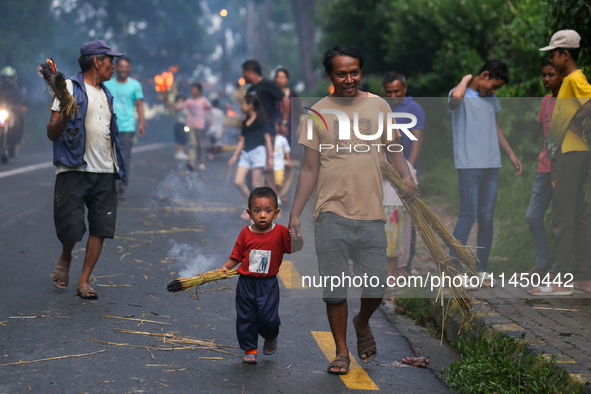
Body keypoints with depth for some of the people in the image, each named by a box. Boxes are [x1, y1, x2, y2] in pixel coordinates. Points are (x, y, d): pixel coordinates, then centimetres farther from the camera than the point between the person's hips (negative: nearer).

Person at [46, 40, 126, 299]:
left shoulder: (105, 94, 20)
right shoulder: (70, 87, -1)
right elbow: (51, 133, -4)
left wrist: (116, 171, 20)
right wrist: (64, 118, -25)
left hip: (104, 172, 6)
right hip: (74, 170, -6)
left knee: (101, 227, -1)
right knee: (70, 228, -7)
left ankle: (84, 281, 6)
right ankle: (65, 259, 25)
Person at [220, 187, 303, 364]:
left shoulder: (280, 232, -6)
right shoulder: (246, 233, -2)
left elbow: (296, 248, -8)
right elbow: (236, 257, 4)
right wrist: (225, 267, -11)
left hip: (268, 284, -2)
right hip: (246, 283, 2)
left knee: (268, 318, -7)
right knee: (245, 318, 5)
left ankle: (271, 338, 27)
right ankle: (250, 350, 22)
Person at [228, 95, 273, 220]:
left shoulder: (260, 120, -2)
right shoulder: (245, 122, 17)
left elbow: (267, 138, -3)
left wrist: (270, 157, -6)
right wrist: (235, 155, 11)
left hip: (258, 151, -7)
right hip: (245, 153, 7)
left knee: (255, 184, -5)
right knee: (238, 182, -4)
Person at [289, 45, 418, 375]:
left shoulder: (378, 106, 8)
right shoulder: (318, 112, 5)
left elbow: (393, 149, 13)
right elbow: (310, 169, 7)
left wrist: (407, 175, -9)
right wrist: (295, 214, 2)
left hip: (371, 214, 1)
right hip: (331, 214, -1)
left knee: (376, 289, 2)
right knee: (335, 289, 1)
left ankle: (362, 324, 34)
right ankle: (342, 351, 17)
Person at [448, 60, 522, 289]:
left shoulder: (491, 98, 16)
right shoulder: (461, 96, -6)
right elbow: (456, 96, -32)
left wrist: (511, 155, 28)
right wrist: (466, 79, -12)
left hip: (491, 166, 7)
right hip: (469, 166, -7)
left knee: (486, 217, 7)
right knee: (468, 215, -9)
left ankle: (482, 269, 12)